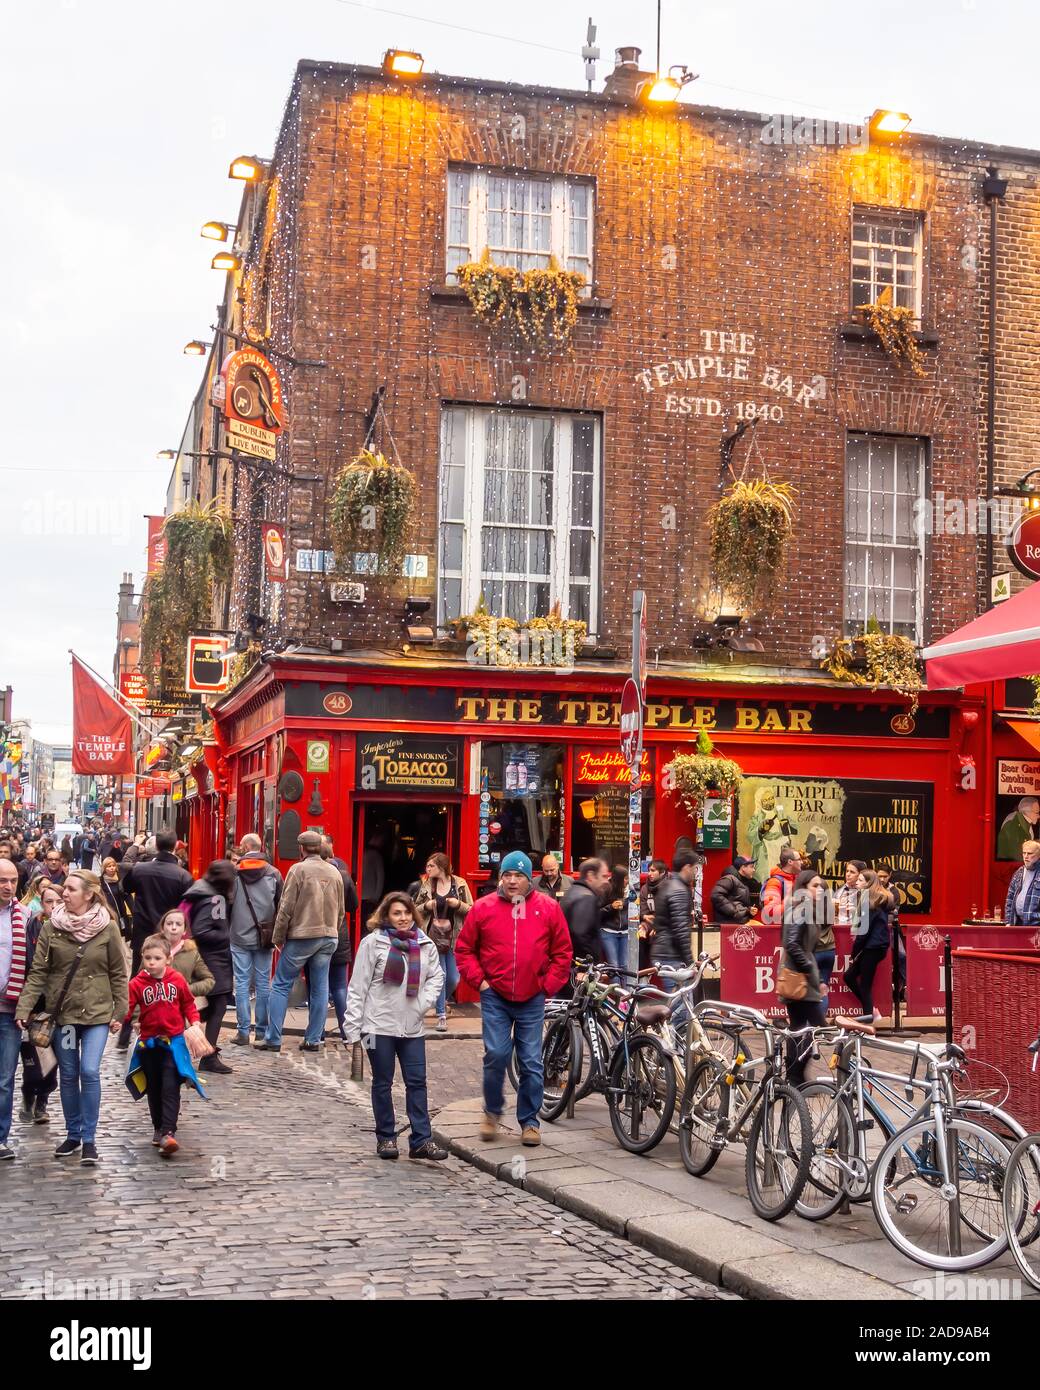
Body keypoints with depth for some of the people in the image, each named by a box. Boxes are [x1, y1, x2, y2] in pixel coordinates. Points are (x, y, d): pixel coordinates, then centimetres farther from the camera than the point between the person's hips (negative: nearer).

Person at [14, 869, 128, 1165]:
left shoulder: (107, 929, -6)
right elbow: (38, 972, -3)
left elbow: (118, 974, 0)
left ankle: (89, 1139, 1)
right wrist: (24, 1008, -12)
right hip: (63, 1012, 2)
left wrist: (119, 1012, -3)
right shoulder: (51, 928, -3)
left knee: (90, 1072, -11)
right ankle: (73, 1134, 24)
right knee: (68, 1075, 10)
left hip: (97, 1012, -2)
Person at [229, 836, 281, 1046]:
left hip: (240, 937, -1)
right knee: (263, 984, 6)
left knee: (242, 984, 2)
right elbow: (281, 905, 4)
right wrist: (278, 935, 14)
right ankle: (262, 1031, 9)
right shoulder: (273, 873, 0)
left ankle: (243, 1031, 1)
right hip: (264, 938, 1)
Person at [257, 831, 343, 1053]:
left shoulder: (298, 870, -9)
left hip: (301, 937, -5)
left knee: (281, 986, 3)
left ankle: (272, 1039, 2)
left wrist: (278, 937, -1)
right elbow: (341, 910, 12)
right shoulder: (334, 873, 7)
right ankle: (313, 1039, 10)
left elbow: (286, 908, -9)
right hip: (329, 937, 5)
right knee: (320, 989, 8)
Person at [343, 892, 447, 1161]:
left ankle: (421, 1139, 4)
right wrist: (353, 1027, -8)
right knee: (383, 1083, 7)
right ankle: (385, 1137, 17)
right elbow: (358, 986, -6)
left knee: (417, 1082, 1)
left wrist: (424, 1002, -2)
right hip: (380, 1025, -3)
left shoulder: (425, 945, 4)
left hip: (412, 1027, 3)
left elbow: (437, 976, 16)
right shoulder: (373, 942, -6)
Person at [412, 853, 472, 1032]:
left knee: (453, 978, 2)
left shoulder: (460, 884, -1)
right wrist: (427, 906, -8)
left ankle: (443, 1000, 34)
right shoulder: (426, 885, 4)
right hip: (434, 937, 0)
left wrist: (458, 904, -16)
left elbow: (472, 910, 1)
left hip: (454, 937, 0)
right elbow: (415, 909, 12)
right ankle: (441, 1015, 7)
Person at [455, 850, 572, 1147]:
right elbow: (464, 949, 7)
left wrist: (548, 986, 0)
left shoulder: (548, 908, 1)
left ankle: (529, 1121, 17)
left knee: (531, 1063, 4)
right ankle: (493, 1111, 14)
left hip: (532, 1000, 1)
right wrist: (479, 980, -2)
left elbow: (562, 953, 6)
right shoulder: (483, 908, 1)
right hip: (495, 998, -1)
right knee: (496, 1055, -9)